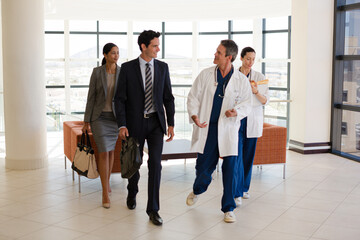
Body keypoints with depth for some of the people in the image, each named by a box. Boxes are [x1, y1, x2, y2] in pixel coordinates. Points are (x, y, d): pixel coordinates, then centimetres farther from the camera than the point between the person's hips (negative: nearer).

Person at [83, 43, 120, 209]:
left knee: (111, 150, 14)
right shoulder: (97, 72, -5)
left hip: (116, 117, 3)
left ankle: (107, 182, 35)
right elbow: (91, 96, -2)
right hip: (99, 117, -2)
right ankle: (105, 193, -6)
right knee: (104, 152, -11)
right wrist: (86, 121, -3)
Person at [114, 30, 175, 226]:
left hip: (156, 122, 1)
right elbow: (120, 98, -4)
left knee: (155, 163, -9)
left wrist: (171, 124, 0)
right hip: (135, 122, -1)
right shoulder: (127, 68, -4)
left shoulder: (162, 67, 3)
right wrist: (122, 125, -12)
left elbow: (168, 97, 6)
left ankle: (153, 209, -2)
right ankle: (132, 193, 42)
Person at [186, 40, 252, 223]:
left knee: (230, 169, -4)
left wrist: (236, 111, -18)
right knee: (203, 166, 8)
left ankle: (228, 209, 13)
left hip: (228, 130, -1)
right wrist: (194, 115, -11)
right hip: (206, 127, 1)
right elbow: (193, 97, 6)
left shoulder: (241, 80, 0)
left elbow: (246, 103, 4)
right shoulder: (205, 75, 3)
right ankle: (197, 190, 44)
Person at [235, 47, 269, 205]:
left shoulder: (259, 78, 4)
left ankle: (244, 188, 24)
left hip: (253, 121, 2)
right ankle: (237, 193, -8)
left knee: (248, 156, 8)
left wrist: (256, 92, -14)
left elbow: (265, 101, 3)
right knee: (237, 156, -10)